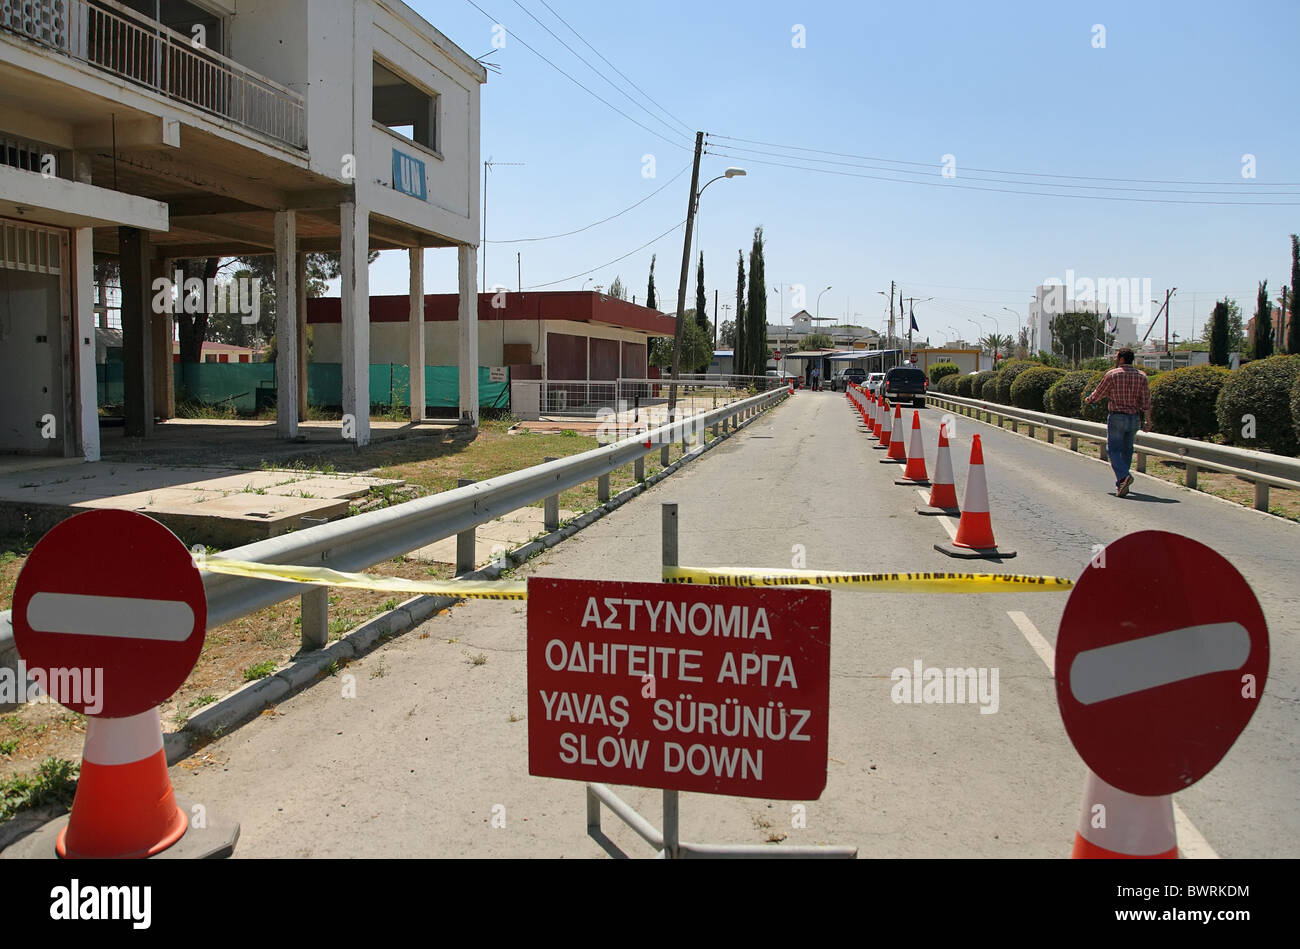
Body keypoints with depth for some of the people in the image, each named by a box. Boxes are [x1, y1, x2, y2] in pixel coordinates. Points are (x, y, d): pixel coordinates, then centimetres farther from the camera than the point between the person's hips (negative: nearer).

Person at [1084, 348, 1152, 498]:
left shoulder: (1112, 375, -7)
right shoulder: (1141, 376, 3)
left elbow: (1099, 393, 4)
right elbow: (1146, 402, 0)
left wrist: (1090, 400, 25)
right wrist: (1147, 421, 4)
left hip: (1117, 416, -4)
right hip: (1134, 418, 4)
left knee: (1113, 449, -1)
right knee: (1127, 450, 15)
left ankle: (1124, 476, -25)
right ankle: (1121, 484, 19)